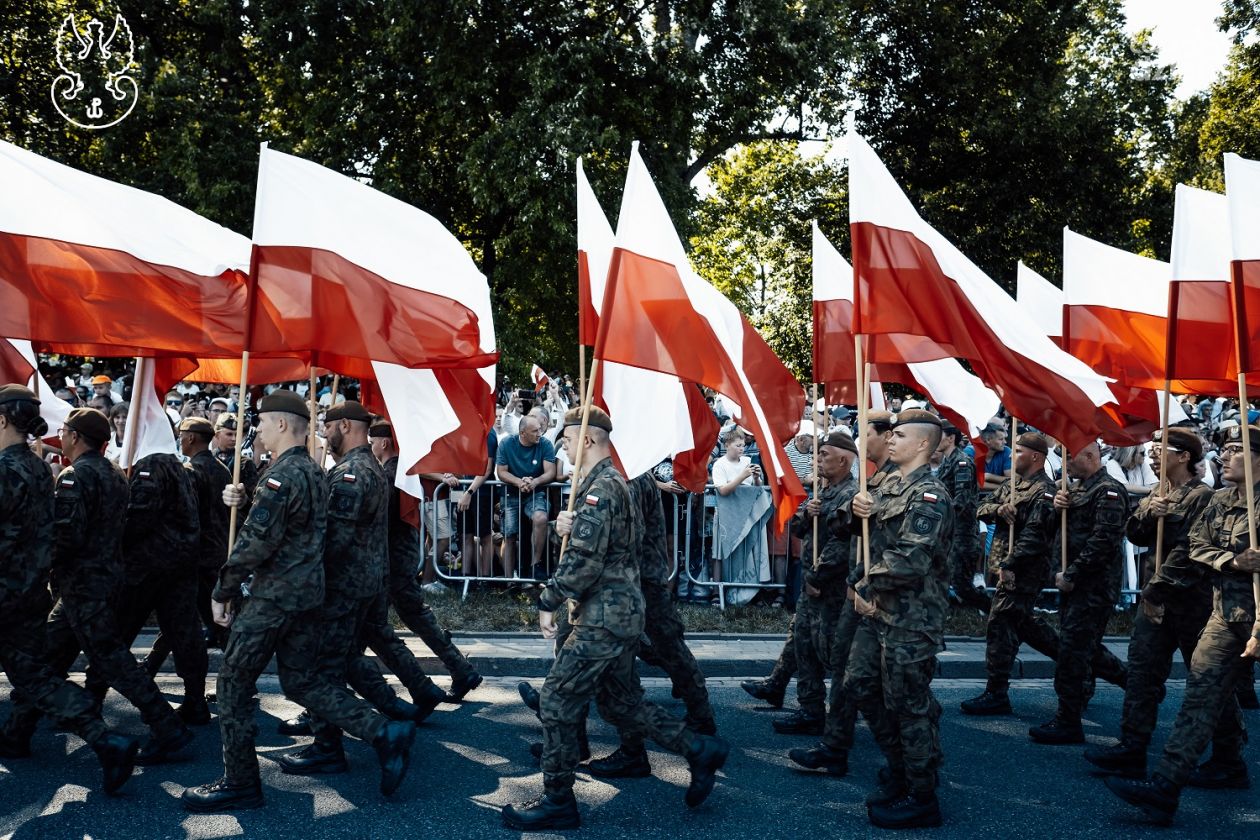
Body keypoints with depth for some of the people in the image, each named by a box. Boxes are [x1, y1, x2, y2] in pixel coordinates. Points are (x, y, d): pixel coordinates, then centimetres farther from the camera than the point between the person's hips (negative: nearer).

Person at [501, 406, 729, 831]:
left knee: (556, 703, -3)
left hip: (602, 620, -10)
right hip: (622, 615, 10)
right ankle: (701, 751, 22)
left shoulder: (599, 488, -16)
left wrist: (548, 601, -13)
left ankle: (557, 802, 6)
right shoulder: (613, 482, 16)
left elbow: (584, 561, -22)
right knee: (621, 702, 18)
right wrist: (570, 527, -1)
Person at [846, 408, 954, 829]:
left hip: (911, 618, -9)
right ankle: (899, 770, 32)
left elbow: (912, 559, -24)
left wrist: (867, 586, -14)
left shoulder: (929, 495, -15)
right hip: (879, 610, 10)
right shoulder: (888, 485, 13)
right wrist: (856, 506, -9)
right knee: (861, 685, 16)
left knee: (908, 704, -1)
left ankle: (921, 799, 14)